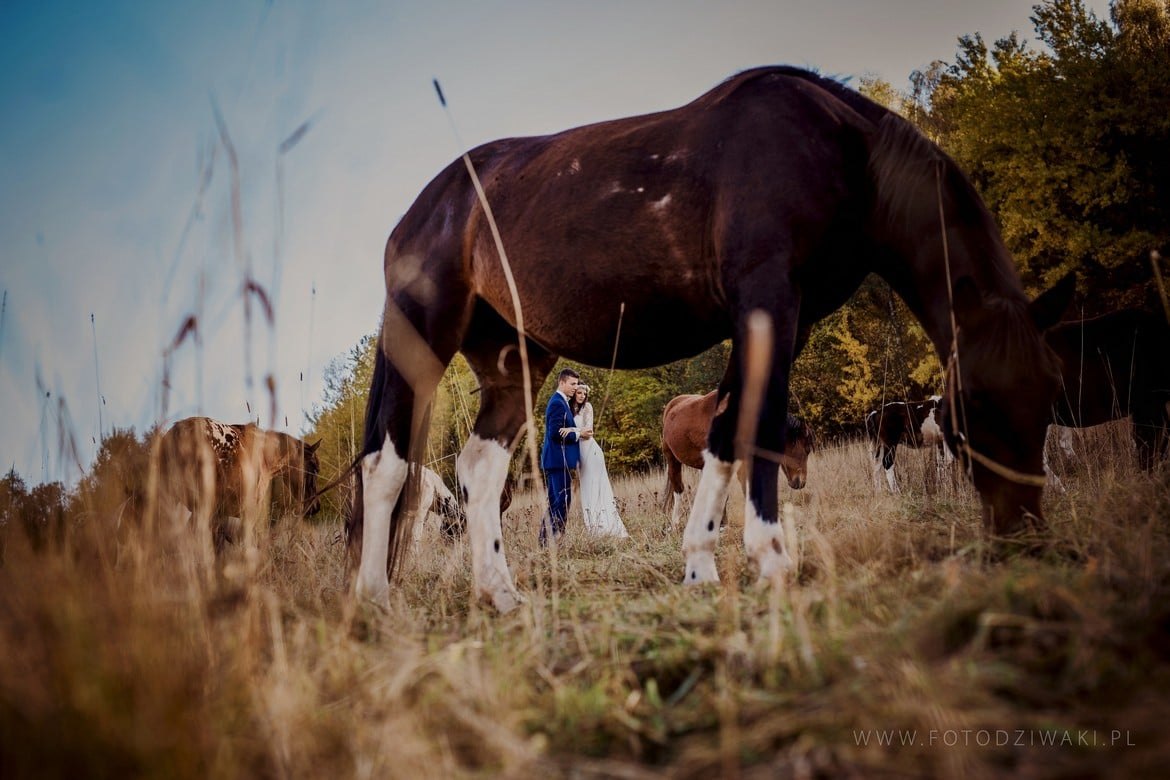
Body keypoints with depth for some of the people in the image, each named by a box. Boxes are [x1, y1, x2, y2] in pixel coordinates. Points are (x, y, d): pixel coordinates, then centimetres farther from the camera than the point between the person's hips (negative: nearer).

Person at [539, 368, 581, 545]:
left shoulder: (561, 402, 20)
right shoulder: (558, 403, -13)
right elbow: (555, 433, -20)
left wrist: (573, 430, -3)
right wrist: (577, 434, -10)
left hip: (555, 460, 11)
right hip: (559, 459, -11)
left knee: (555, 502, 11)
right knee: (563, 500, -11)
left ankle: (546, 538, 12)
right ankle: (556, 536, -11)